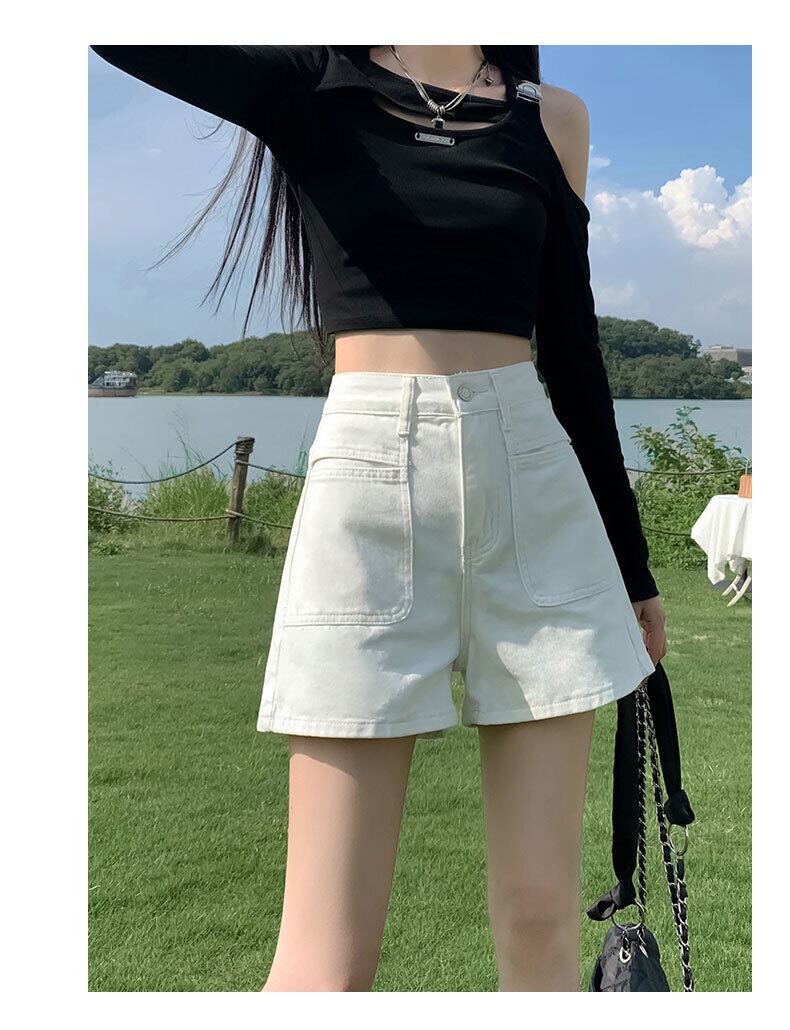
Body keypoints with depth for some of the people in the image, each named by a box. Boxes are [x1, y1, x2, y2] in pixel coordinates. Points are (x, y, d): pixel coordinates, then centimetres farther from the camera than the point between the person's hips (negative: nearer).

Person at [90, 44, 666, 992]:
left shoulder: (551, 117, 15)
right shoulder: (310, 86, 8)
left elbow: (572, 355, 15)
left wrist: (631, 567, 17)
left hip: (535, 486, 3)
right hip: (367, 481, -3)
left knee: (540, 916, 4)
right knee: (328, 957, -4)